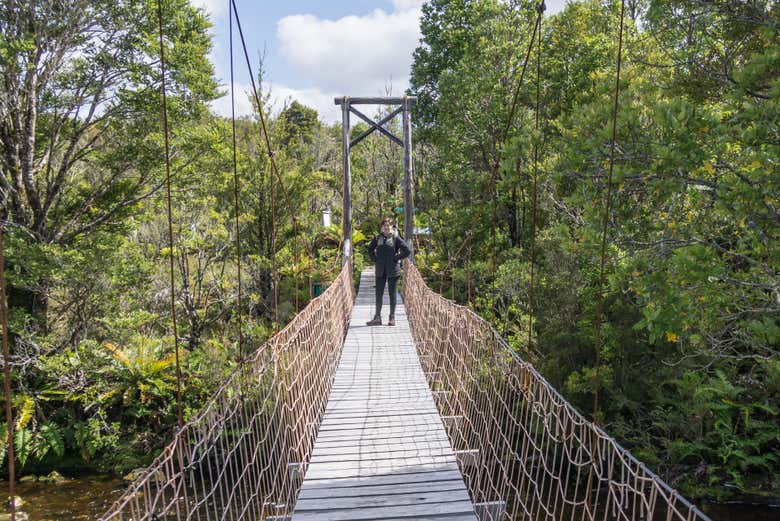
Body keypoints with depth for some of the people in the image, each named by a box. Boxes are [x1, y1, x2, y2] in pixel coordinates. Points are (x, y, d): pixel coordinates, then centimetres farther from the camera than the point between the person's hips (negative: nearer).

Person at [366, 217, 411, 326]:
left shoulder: (396, 238, -5)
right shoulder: (378, 238, 6)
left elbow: (407, 251, -8)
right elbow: (370, 249, 21)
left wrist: (396, 259, -9)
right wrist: (375, 260, 9)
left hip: (392, 271, -3)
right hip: (380, 271, 4)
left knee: (392, 294, 4)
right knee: (379, 294, 6)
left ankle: (392, 318, 12)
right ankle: (377, 317, 12)